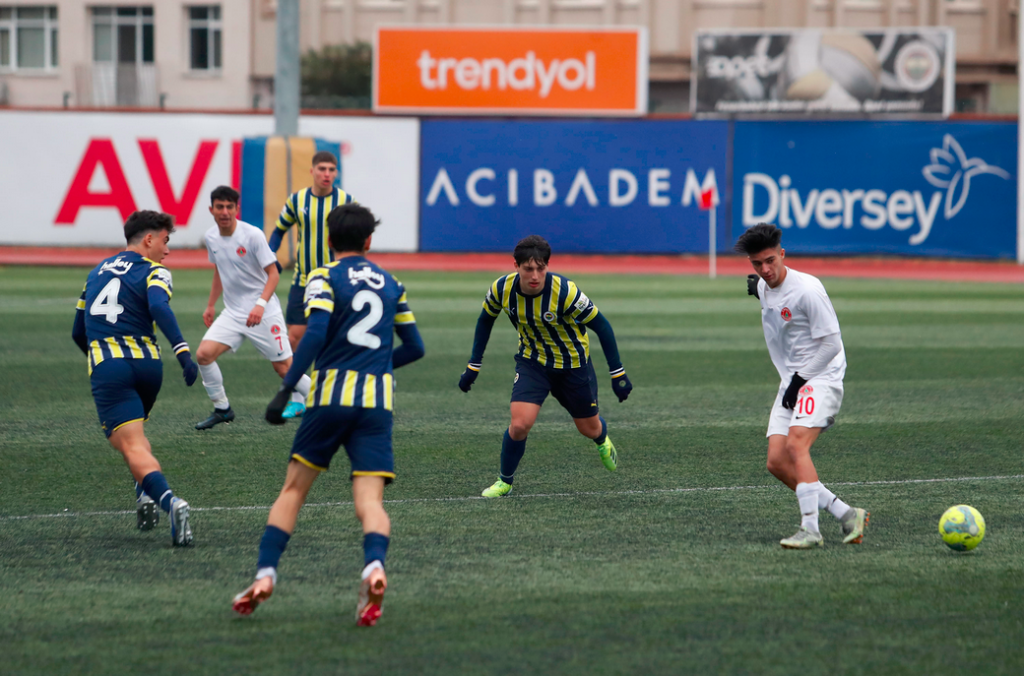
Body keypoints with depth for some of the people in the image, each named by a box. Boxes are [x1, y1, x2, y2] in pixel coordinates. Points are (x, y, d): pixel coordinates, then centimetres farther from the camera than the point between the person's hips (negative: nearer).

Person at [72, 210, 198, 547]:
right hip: (147, 364, 0)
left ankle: (169, 500, -36)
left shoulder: (97, 272, 22)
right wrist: (182, 351, -27)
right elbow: (159, 307, -18)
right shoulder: (153, 271, 6)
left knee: (133, 447, -13)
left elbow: (78, 333, 29)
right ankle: (146, 495, 12)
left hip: (106, 367, 0)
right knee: (135, 436, 29)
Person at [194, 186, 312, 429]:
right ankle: (222, 409, 2)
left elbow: (273, 273, -15)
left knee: (283, 366, -1)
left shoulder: (252, 235, -16)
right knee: (204, 354, -13)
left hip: (263, 312, -5)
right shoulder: (211, 237, 2)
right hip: (233, 313, 5)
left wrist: (260, 304, -27)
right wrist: (210, 305, 21)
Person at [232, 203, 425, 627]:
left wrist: (286, 389, -13)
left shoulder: (324, 278, 3)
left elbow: (315, 334, -13)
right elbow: (414, 347, 21)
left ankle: (265, 574, 1)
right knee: (370, 500, -6)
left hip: (331, 394, -2)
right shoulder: (390, 284, 17)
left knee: (294, 488, 10)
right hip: (378, 400, 2)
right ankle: (374, 565, -35)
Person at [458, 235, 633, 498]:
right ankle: (504, 481, 7)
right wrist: (473, 366, 2)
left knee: (589, 428, 13)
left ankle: (603, 442, 53)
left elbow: (601, 326, -20)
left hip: (573, 364, -1)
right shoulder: (502, 289, -21)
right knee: (519, 424, -18)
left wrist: (618, 374, -18)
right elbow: (486, 320, 2)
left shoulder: (565, 292, -32)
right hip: (532, 361, 1)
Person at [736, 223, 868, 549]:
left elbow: (831, 343, -15)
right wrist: (758, 288, 13)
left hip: (821, 379, -8)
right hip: (790, 384, 9)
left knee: (796, 444, -28)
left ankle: (810, 528, -31)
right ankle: (845, 514, 3)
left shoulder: (806, 289, -16)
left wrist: (800, 379, -16)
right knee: (777, 462, -4)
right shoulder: (764, 288, 8)